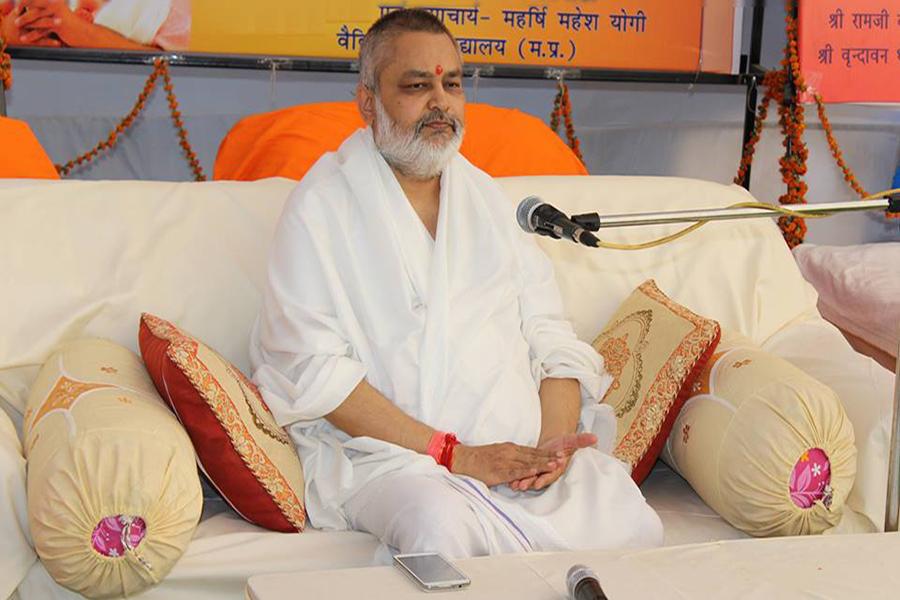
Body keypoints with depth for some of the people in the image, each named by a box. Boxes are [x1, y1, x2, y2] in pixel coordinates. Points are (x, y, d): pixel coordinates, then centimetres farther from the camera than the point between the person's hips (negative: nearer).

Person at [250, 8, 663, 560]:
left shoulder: (487, 197, 20)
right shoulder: (322, 206, 3)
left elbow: (552, 339, 13)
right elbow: (314, 370, -8)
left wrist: (554, 440, -8)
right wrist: (454, 454, -15)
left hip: (525, 448, 5)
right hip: (393, 455, -5)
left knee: (635, 530, -19)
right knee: (442, 532, -36)